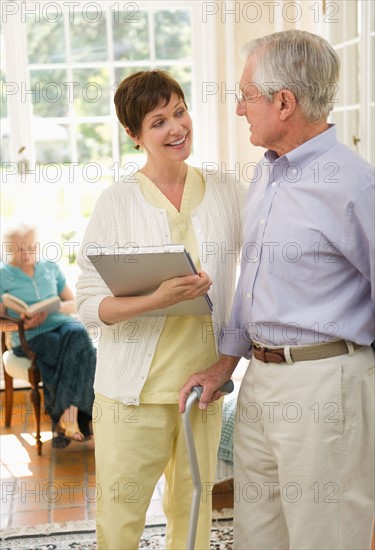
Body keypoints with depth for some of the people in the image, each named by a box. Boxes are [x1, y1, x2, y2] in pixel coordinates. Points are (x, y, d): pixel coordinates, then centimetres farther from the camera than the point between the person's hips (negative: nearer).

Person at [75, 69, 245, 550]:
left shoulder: (228, 192, 2)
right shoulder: (117, 201, -6)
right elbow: (89, 302, -8)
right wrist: (155, 300, -24)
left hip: (203, 378, 3)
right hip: (134, 385, -2)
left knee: (193, 508, 17)